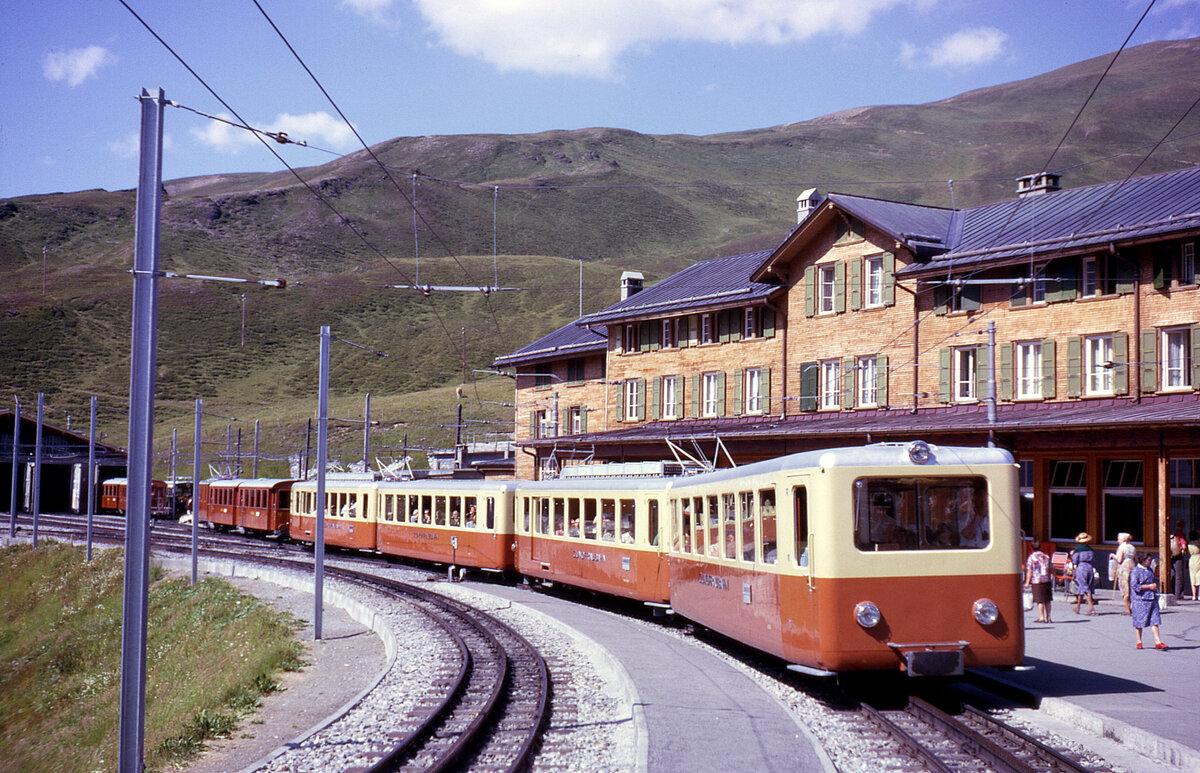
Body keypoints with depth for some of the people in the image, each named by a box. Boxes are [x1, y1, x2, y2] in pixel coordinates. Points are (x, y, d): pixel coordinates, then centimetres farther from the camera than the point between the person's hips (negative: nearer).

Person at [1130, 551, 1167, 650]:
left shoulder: (1150, 570, 15)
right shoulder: (1136, 571, -9)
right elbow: (1134, 585, -16)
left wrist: (1155, 584, 10)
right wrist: (1149, 586, -15)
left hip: (1152, 598, 6)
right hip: (1141, 600, -6)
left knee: (1154, 621, -1)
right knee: (1139, 623, 4)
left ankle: (1158, 642, -4)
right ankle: (1139, 642, 17)